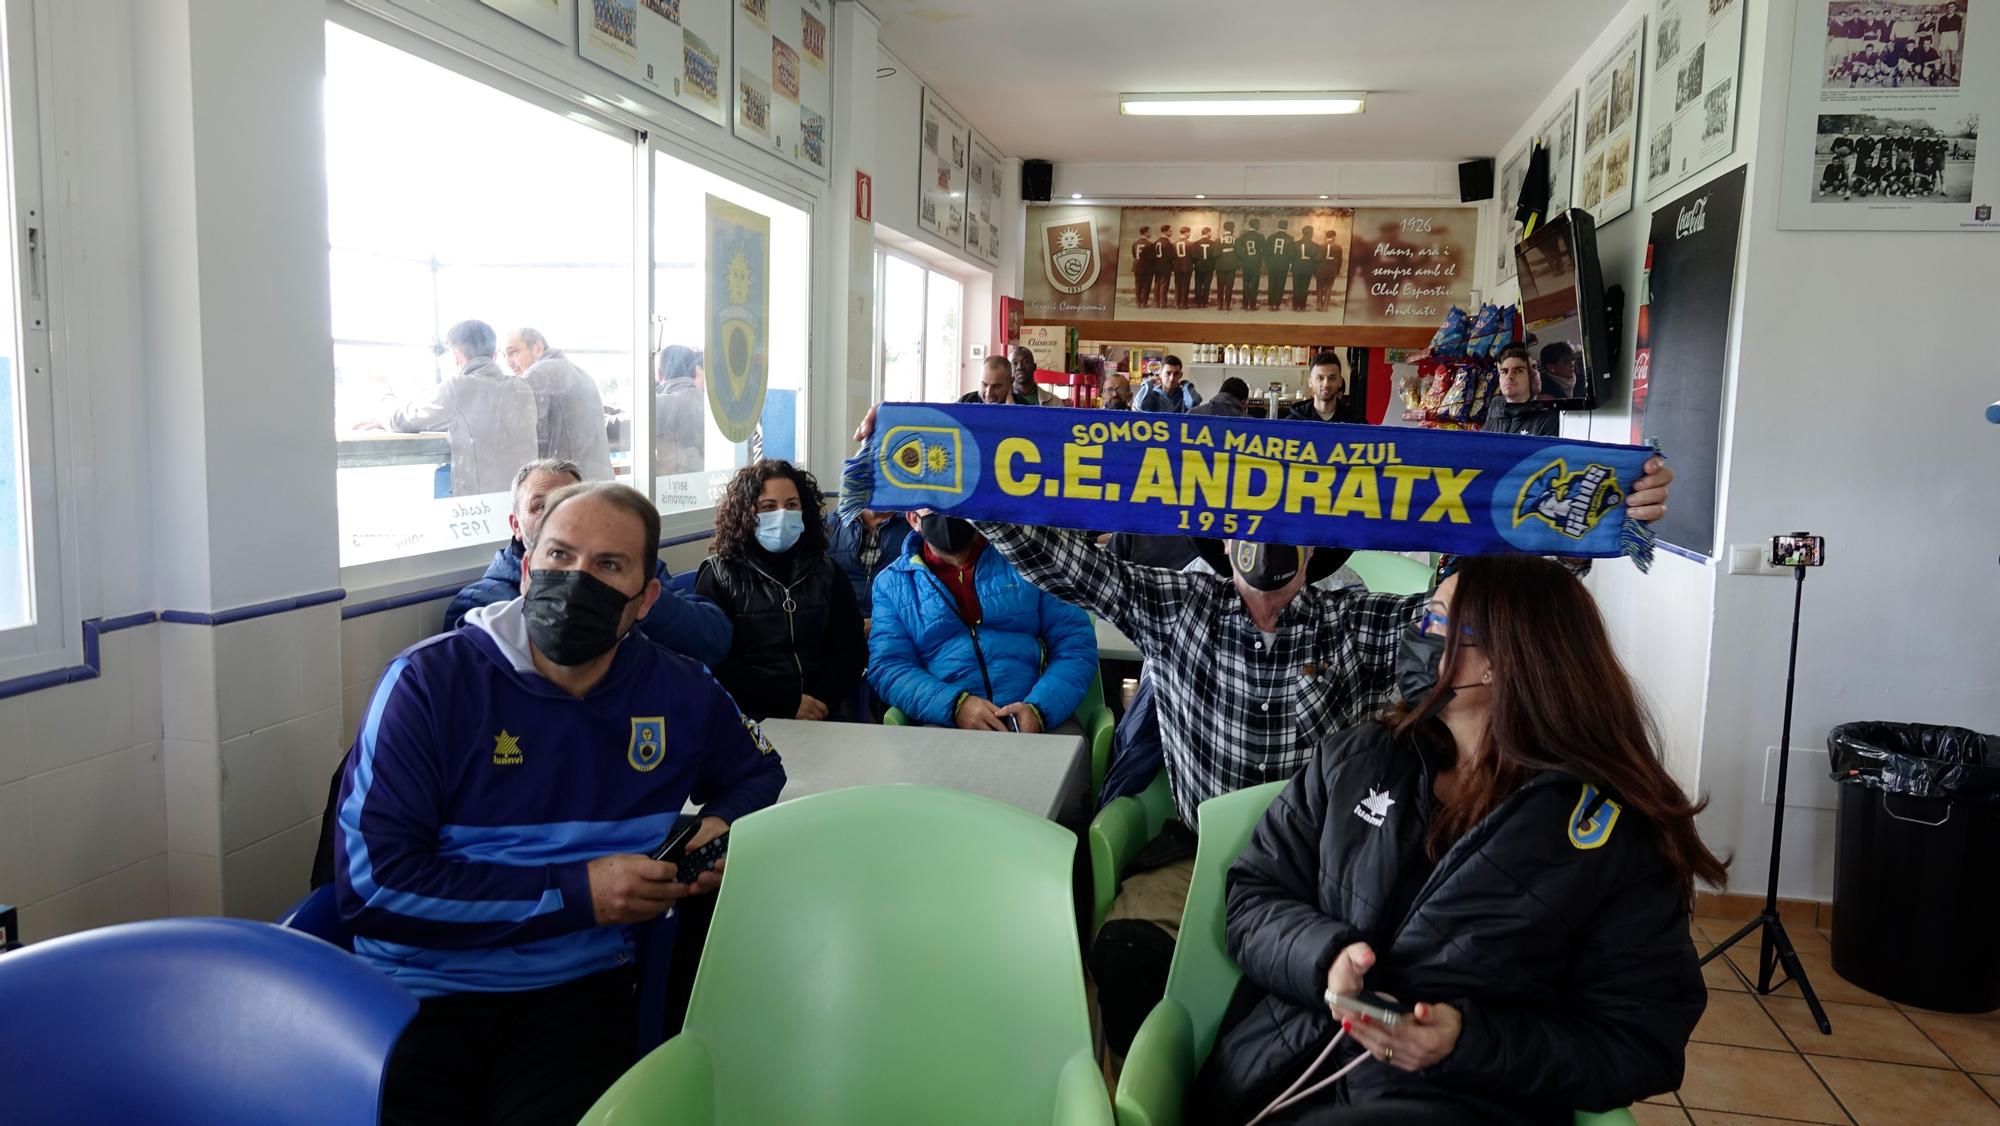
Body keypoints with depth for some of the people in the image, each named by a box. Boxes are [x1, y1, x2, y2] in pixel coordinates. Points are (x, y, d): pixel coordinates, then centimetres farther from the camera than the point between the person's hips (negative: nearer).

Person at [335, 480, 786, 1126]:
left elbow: (757, 770, 25)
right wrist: (575, 893, -14)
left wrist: (723, 825, 1)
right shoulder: (430, 681, -6)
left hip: (577, 995, 1)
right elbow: (369, 881, -13)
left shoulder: (678, 692, 4)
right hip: (419, 994, -1)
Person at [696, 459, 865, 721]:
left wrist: (824, 701, -9)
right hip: (752, 717, -2)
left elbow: (851, 648, 8)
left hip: (823, 715, 3)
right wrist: (787, 703, -11)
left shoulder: (825, 572, 14)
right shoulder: (720, 575, 4)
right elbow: (716, 660, -5)